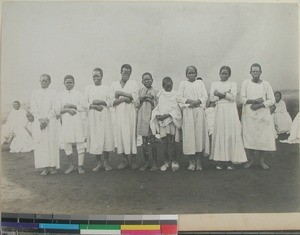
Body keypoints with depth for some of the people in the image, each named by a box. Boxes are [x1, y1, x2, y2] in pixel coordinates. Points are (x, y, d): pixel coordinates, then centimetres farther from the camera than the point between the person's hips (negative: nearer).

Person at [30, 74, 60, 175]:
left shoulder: (53, 93, 6)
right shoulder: (35, 93, 11)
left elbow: (54, 108, -1)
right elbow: (33, 108, 4)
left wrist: (46, 119, -12)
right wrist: (41, 119, -9)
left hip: (51, 122, -1)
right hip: (38, 122, 2)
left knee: (51, 143, -6)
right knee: (41, 144, -3)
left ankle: (52, 167, 0)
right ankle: (45, 168, 2)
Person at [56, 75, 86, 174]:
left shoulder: (78, 93, 8)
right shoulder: (60, 94, 10)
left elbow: (83, 108, 1)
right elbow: (58, 109, 4)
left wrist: (72, 106, -10)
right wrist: (67, 109, -12)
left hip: (77, 120, -1)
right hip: (66, 121, 1)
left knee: (80, 143, -4)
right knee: (67, 144, 3)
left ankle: (80, 166, 2)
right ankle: (71, 165, 17)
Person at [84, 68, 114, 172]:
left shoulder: (107, 88, 9)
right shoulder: (88, 88, 11)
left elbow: (111, 102, 2)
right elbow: (85, 103, 4)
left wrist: (101, 102, -12)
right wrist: (93, 106, -12)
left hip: (105, 117, 0)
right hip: (93, 117, 0)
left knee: (106, 137, -3)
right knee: (95, 139, -2)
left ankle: (105, 162, 9)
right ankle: (99, 162, 10)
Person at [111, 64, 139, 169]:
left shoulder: (133, 83, 10)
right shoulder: (114, 84, 13)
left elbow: (135, 96, -8)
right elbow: (112, 101, 3)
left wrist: (120, 93, -8)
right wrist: (123, 99, -12)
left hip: (130, 112, -2)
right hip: (118, 113, 2)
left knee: (132, 134, -4)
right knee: (120, 135, -2)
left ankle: (133, 160, 1)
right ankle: (124, 160, 5)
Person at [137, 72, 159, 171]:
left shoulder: (155, 92, 6)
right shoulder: (140, 91, 12)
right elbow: (137, 104, 8)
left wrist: (151, 100, -11)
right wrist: (143, 98, -8)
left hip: (151, 117, -2)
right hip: (142, 117, 3)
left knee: (152, 141, -3)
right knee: (144, 142, 6)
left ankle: (154, 163, 8)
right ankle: (146, 162, 17)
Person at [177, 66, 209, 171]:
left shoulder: (200, 83, 16)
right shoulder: (183, 84, 14)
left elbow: (205, 97, 6)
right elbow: (179, 98, 4)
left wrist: (197, 102, -11)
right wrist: (189, 101, -11)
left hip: (199, 111, 1)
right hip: (187, 111, -1)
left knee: (200, 133, -5)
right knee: (189, 135, -6)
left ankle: (198, 160, 0)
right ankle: (191, 162, -1)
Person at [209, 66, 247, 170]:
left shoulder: (233, 84, 12)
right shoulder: (214, 84, 14)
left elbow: (233, 96, -4)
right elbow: (212, 98, 0)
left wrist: (220, 94, -5)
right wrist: (226, 94, -5)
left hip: (231, 110, 0)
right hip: (220, 110, 0)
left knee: (231, 133, -4)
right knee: (220, 133, -5)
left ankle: (229, 160, 0)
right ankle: (219, 160, 0)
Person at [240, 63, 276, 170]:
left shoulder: (266, 84, 4)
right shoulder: (246, 83, 4)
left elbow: (272, 100, -1)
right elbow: (242, 99, -1)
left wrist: (259, 105, -13)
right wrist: (254, 100, -15)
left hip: (263, 115, 0)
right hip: (248, 115, 0)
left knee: (263, 137, 0)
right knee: (248, 136, -1)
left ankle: (262, 160, 12)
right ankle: (251, 159, 15)